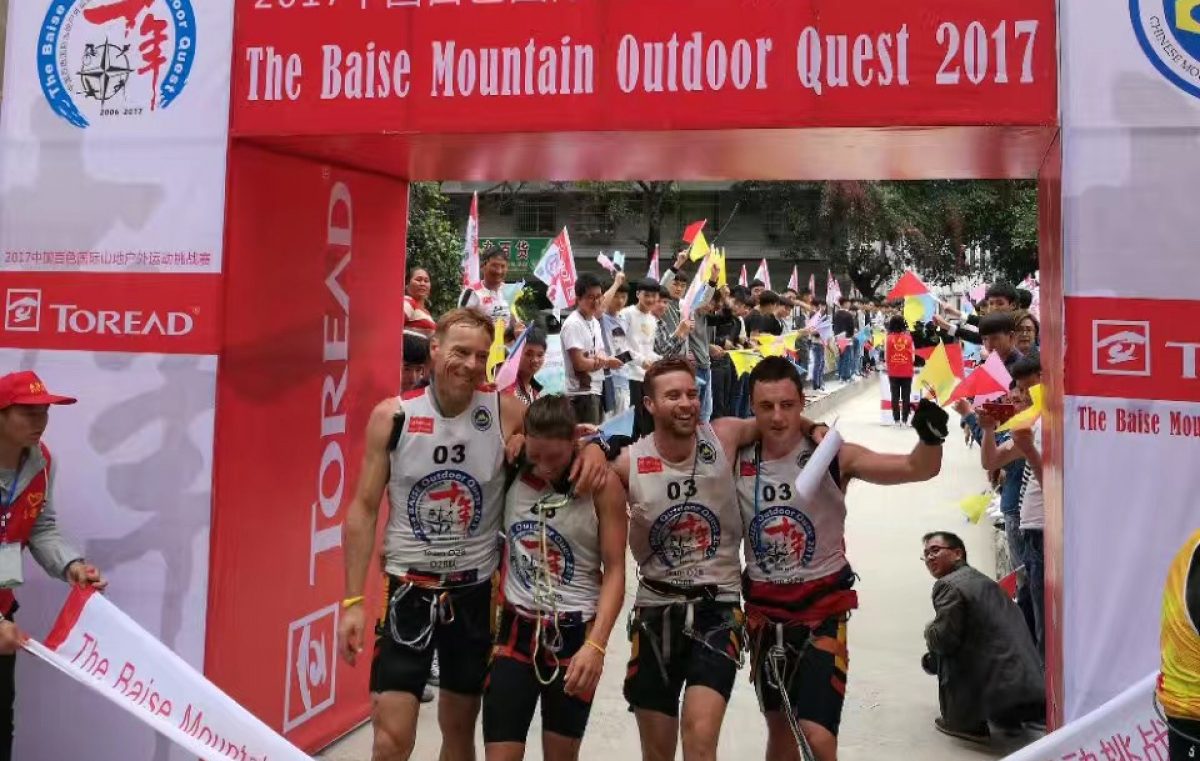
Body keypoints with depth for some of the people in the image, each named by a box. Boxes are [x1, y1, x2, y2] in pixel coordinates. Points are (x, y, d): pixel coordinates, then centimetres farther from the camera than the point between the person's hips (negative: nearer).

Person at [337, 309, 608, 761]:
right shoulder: (391, 416, -8)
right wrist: (353, 600, -7)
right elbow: (363, 509, -4)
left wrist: (593, 448, -18)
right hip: (408, 588, -1)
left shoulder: (505, 411, -7)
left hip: (476, 590, 2)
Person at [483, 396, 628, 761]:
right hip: (516, 627, 2)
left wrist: (596, 644, -18)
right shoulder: (510, 471, -3)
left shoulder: (603, 484, -11)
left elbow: (615, 571, -11)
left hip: (575, 632, -1)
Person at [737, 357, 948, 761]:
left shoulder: (832, 455, -13)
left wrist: (930, 437, -37)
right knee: (780, 727, 20)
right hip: (764, 610, 3)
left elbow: (917, 469, -19)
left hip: (822, 609, -3)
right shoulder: (737, 460, -6)